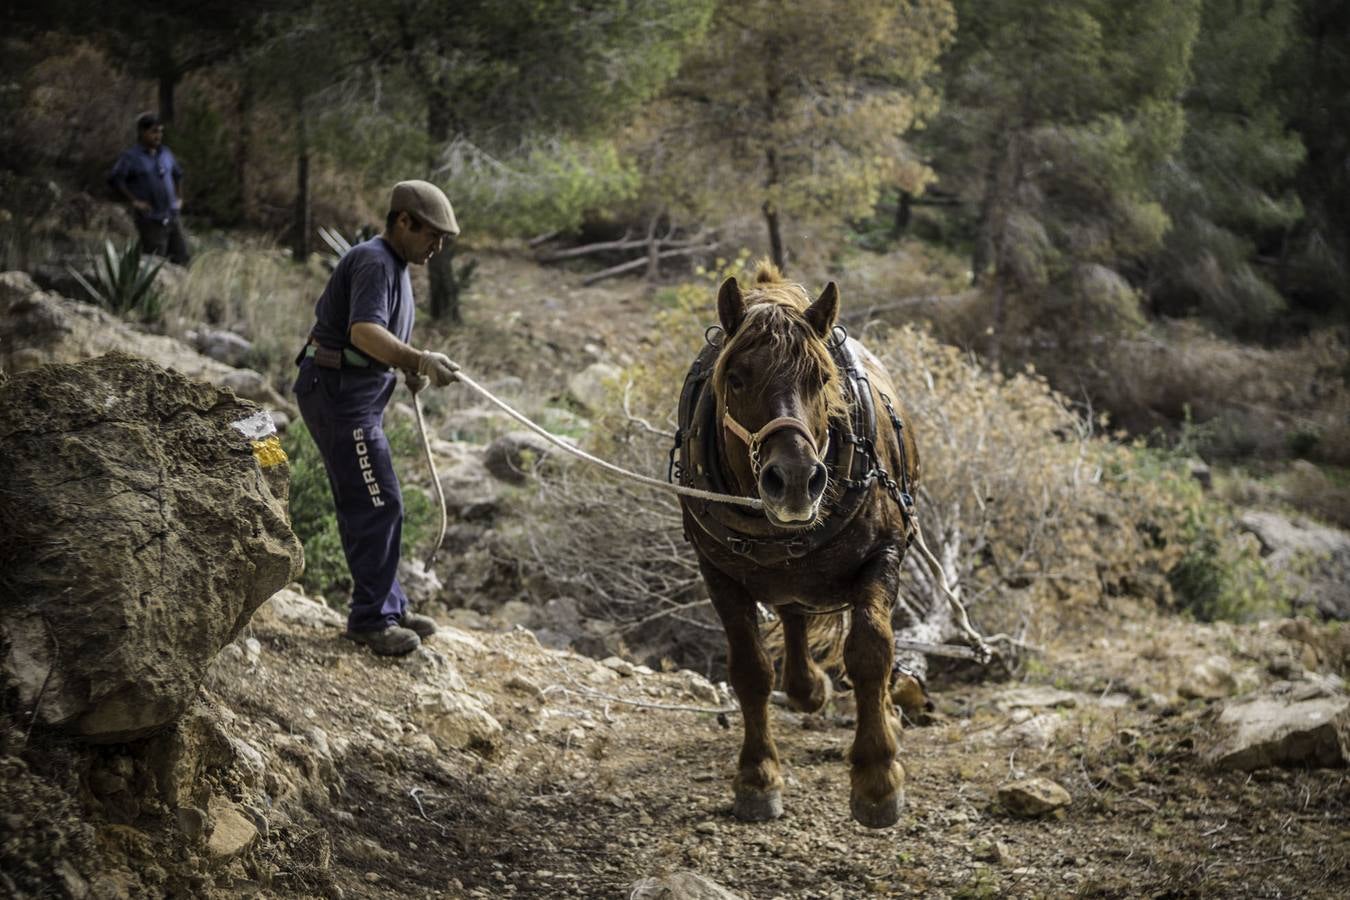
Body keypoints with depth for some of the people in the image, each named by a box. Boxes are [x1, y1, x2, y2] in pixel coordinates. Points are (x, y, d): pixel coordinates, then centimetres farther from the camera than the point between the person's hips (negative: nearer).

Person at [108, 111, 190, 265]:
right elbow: (114, 179, -17)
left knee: (182, 260, 5)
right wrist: (134, 201, -17)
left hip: (172, 217, 6)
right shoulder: (131, 157, -7)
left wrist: (179, 198, 19)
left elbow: (177, 174, 30)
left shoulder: (166, 153, 12)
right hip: (150, 221, -6)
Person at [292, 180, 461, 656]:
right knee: (378, 505, -10)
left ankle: (388, 607, 23)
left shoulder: (392, 265, 16)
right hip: (339, 394, -11)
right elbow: (364, 331, -34)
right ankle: (371, 618, -5)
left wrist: (407, 367, 12)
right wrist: (418, 360, -47)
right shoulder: (374, 263, -17)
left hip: (355, 397, 11)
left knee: (362, 508, 16)